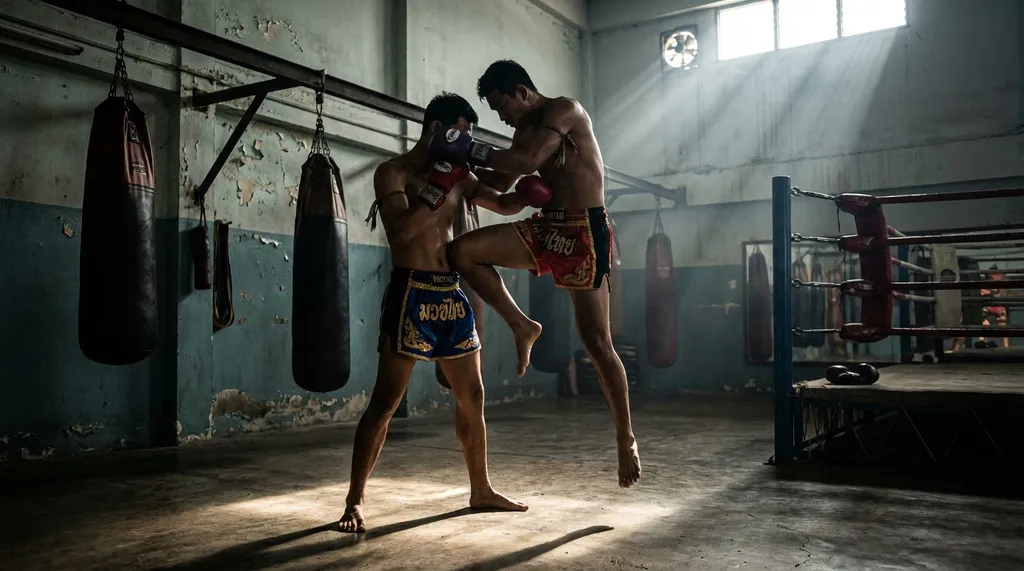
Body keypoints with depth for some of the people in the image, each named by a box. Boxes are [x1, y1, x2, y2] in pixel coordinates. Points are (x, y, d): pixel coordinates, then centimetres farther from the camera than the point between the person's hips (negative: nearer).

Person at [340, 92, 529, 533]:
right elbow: (401, 231, -21)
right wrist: (439, 191, -21)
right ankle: (354, 501, 4)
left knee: (472, 398, 12)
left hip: (450, 293, 7)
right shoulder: (393, 172, -5)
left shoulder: (456, 175, 13)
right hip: (411, 292, -7)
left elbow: (504, 205, 17)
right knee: (385, 401, -6)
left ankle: (481, 490, 26)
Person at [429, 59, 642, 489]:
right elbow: (501, 182, 20)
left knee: (596, 342, -7)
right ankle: (523, 327, 4)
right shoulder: (526, 130, 15)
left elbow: (529, 161, -23)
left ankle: (626, 438, 8)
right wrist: (466, 167, 1)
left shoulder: (565, 111, -9)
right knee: (464, 251, -10)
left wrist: (471, 152, -17)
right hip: (546, 229, 7)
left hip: (585, 231, -7)